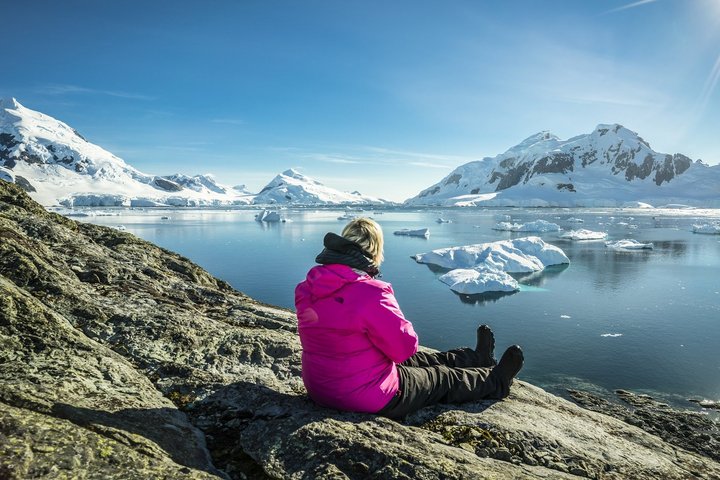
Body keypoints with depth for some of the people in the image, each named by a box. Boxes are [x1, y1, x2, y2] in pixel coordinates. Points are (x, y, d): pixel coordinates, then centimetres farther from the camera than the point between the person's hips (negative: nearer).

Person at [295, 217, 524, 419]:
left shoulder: (306, 288, -6)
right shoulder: (371, 294, -30)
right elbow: (406, 347, -19)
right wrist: (394, 318, -2)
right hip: (371, 400, -8)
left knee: (415, 361, 26)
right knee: (445, 379, 16)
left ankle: (478, 359, 48)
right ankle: (496, 381, 45)